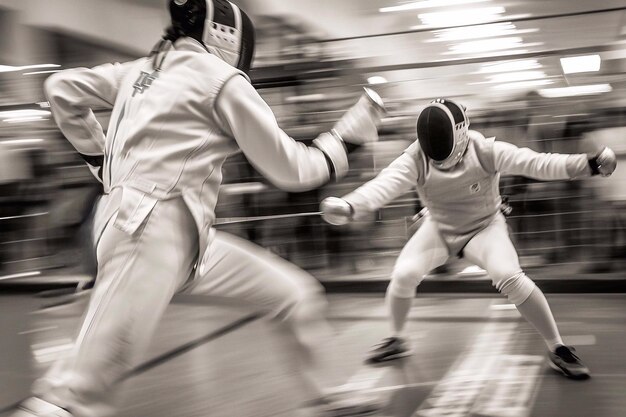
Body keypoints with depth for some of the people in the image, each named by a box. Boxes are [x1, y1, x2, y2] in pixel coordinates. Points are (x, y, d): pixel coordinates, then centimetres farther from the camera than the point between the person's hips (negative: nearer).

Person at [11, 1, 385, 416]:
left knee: (298, 297, 10)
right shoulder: (222, 79, -4)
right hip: (151, 232, -9)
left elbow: (62, 89, 22)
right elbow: (290, 169, -2)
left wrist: (102, 159, 24)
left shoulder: (147, 68, 17)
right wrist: (347, 137, 11)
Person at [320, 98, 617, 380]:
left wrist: (590, 164, -53)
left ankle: (558, 349, -9)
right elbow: (385, 183, -44)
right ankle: (397, 340, 13)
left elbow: (537, 163, -38)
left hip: (483, 227, -2)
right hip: (439, 228, 2)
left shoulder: (486, 151, -28)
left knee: (509, 277, -27)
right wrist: (349, 206, -64)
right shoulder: (415, 159, -27)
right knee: (403, 276, -17)